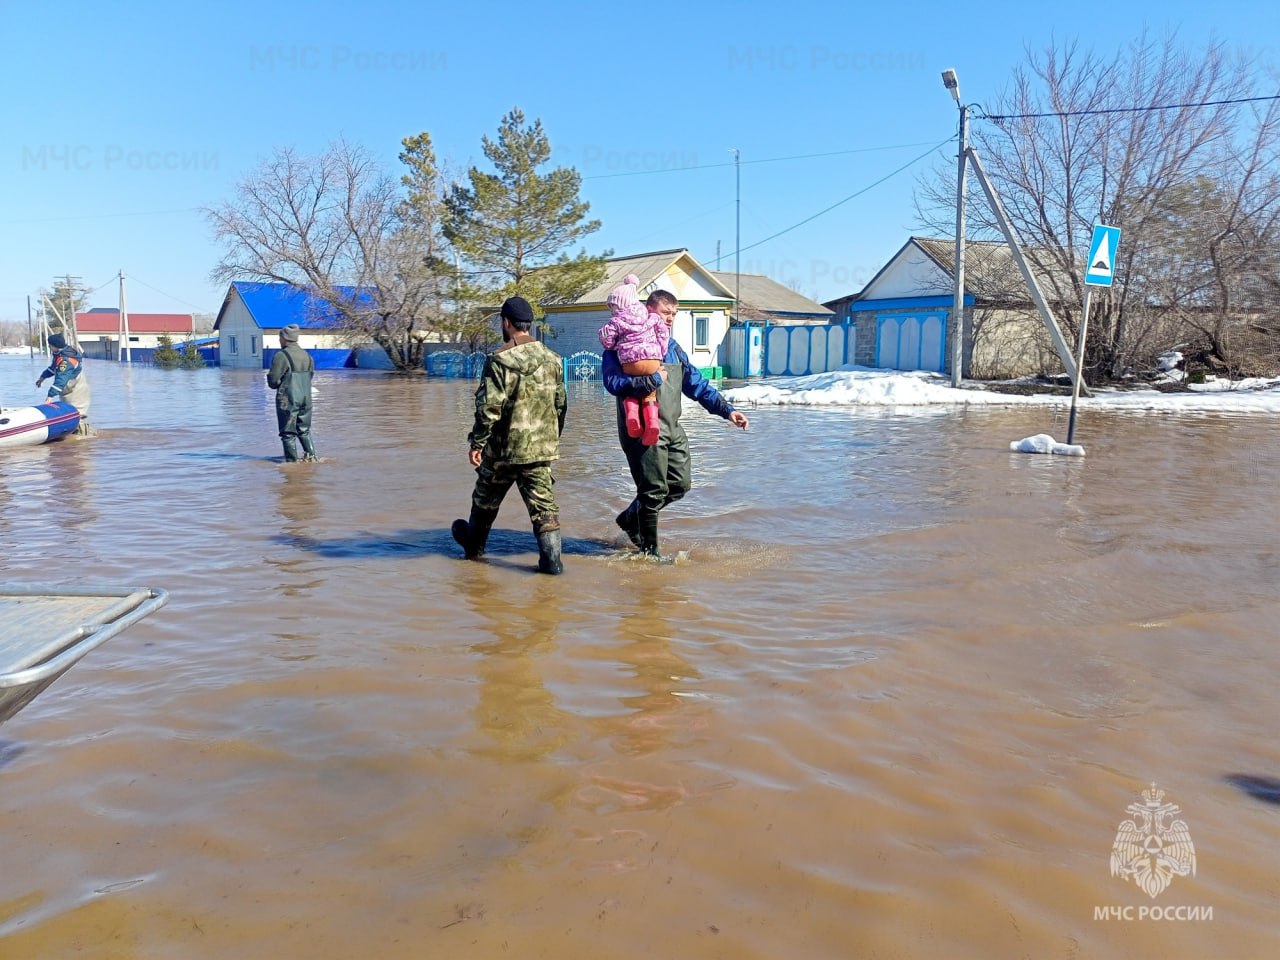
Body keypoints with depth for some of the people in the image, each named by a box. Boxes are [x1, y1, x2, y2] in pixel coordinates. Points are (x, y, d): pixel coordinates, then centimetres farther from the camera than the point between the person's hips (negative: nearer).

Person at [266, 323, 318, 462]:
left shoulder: (281, 356, -14)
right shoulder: (307, 355, 8)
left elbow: (273, 380, -14)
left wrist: (275, 384, 8)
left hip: (287, 400, -6)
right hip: (305, 399, 6)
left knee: (288, 433, 3)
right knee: (304, 430, 19)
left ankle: (292, 461, 5)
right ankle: (311, 455, 11)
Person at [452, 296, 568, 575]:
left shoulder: (499, 360, -13)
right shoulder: (552, 359, 6)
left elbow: (488, 407, -16)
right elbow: (561, 405, 13)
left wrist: (477, 442, -8)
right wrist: (553, 438, 25)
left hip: (504, 448, -4)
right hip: (542, 448, 4)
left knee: (485, 500, 18)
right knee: (543, 503, 4)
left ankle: (473, 544, 38)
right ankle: (551, 559, -4)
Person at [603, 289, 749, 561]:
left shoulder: (673, 348, 19)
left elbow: (697, 384, 19)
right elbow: (612, 382, -19)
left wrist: (726, 410, 10)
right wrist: (651, 380, -22)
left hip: (672, 429, 8)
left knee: (680, 484, 10)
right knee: (654, 491, -3)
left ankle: (631, 518, 31)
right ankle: (648, 549, 16)